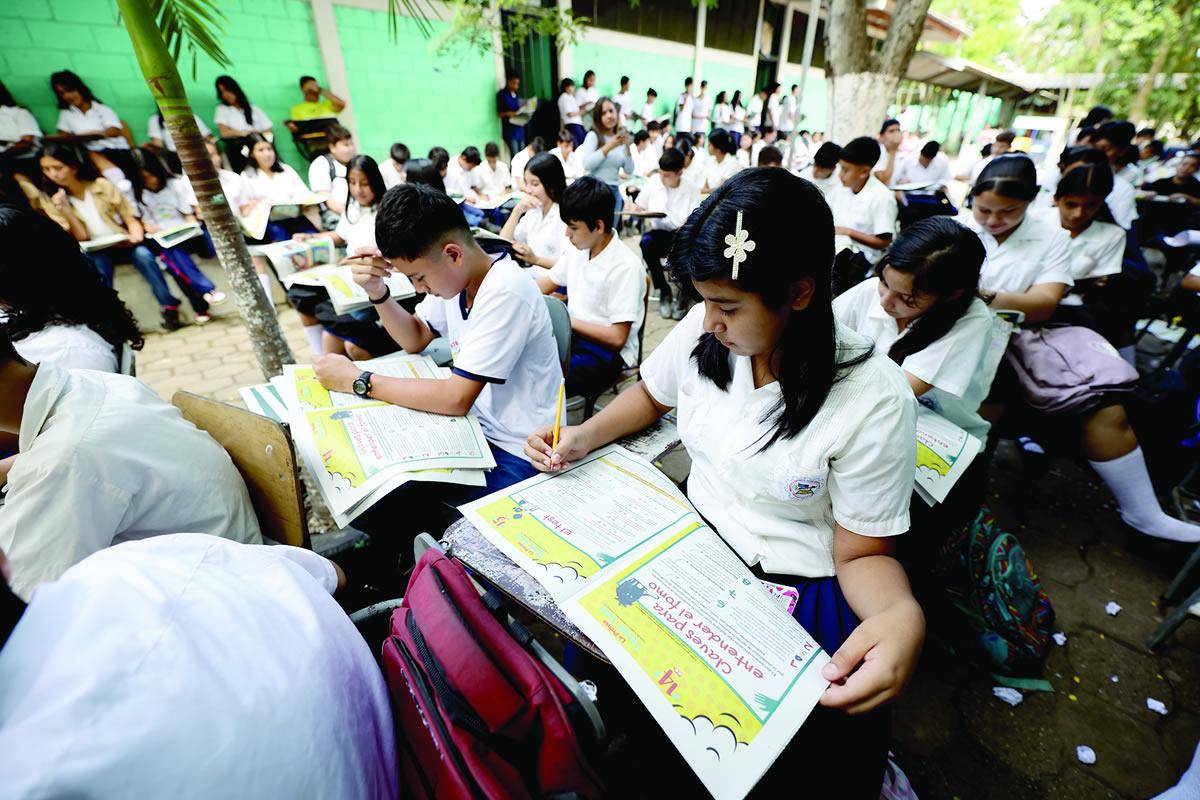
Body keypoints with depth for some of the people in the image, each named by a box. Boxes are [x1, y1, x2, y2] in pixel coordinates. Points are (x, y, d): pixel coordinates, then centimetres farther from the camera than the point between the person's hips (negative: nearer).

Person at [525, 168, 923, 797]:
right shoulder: (703, 330, -9)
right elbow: (650, 396, 11)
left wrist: (904, 615, -34)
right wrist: (583, 437, -5)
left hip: (797, 584, -3)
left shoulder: (874, 400, -21)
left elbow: (864, 554, -12)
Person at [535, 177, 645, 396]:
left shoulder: (626, 268, -18)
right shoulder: (578, 249, 5)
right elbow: (544, 285, 16)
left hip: (606, 355, -7)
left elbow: (617, 338, -19)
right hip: (572, 335, 8)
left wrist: (567, 320, -17)